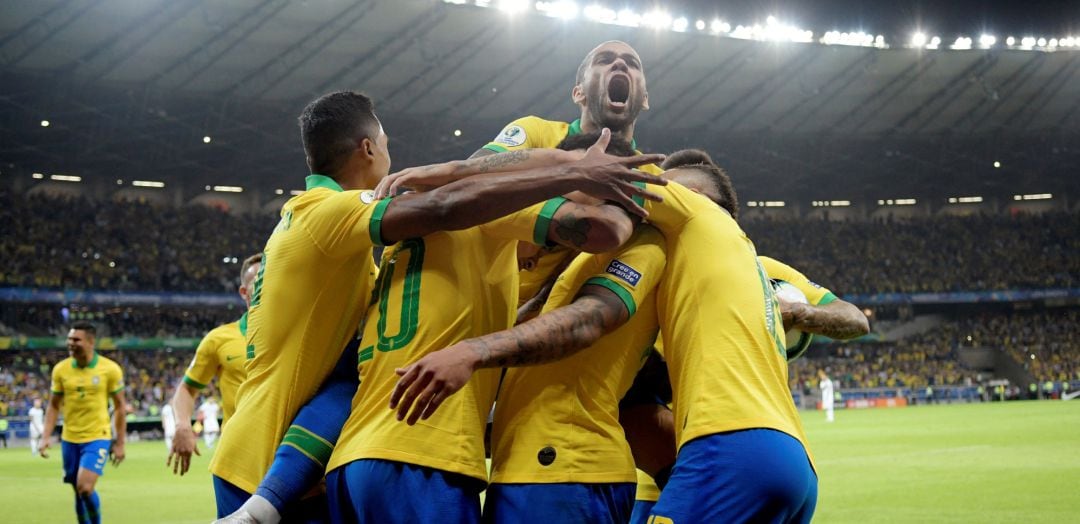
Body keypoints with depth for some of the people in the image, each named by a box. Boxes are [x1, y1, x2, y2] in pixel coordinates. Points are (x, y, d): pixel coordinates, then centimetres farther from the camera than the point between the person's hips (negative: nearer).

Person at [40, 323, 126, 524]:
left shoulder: (110, 369, -7)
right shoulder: (60, 369, 0)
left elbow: (119, 406, 0)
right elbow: (53, 406, 9)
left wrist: (120, 443, -2)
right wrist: (46, 436, -3)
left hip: (98, 438, -3)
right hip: (69, 439, 3)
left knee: (85, 487, -18)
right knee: (79, 493, 8)